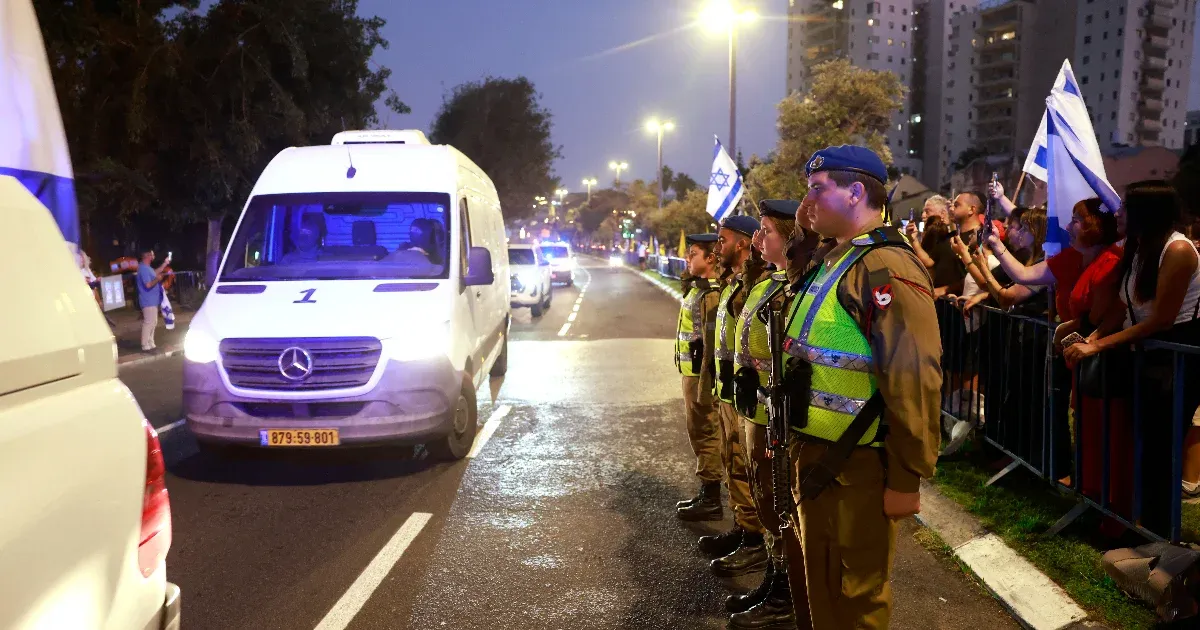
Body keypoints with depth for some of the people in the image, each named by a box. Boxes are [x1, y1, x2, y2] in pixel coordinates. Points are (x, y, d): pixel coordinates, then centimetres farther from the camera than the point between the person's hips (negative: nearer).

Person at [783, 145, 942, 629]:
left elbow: (913, 381, -24)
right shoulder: (837, 259, 13)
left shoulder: (886, 267, -19)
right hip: (815, 457, 9)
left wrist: (907, 478, -21)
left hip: (857, 469, -9)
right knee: (822, 590, 22)